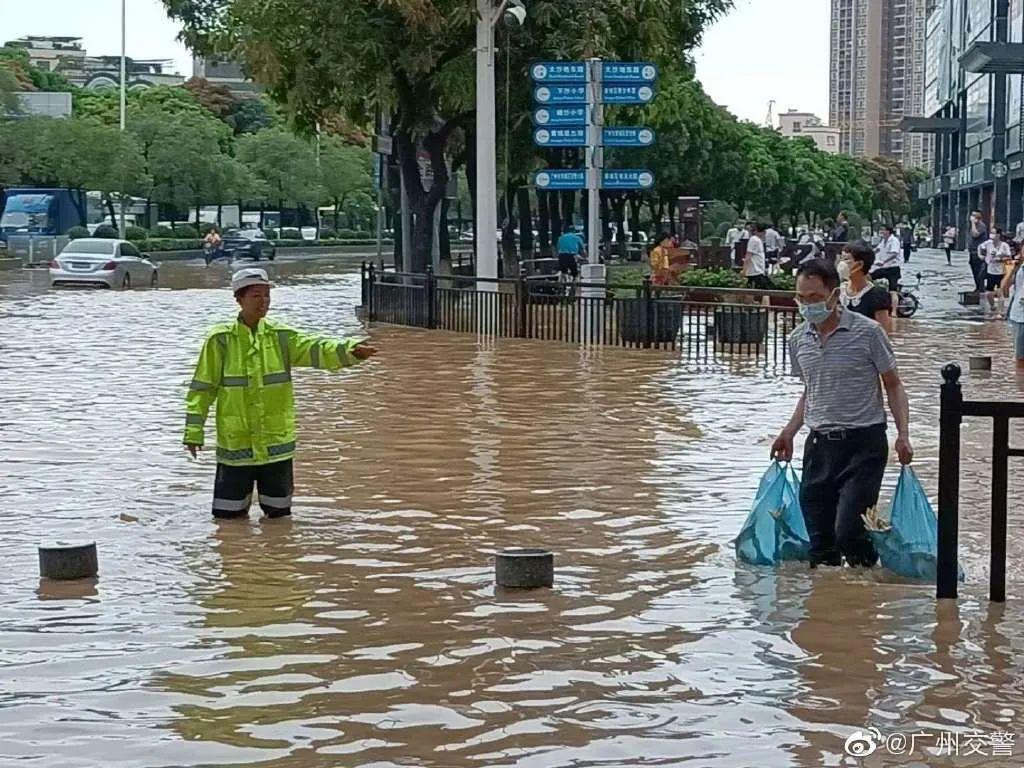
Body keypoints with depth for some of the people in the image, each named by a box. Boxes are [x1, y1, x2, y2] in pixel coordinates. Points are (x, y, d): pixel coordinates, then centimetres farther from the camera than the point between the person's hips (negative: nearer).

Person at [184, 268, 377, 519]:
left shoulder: (281, 336, 1)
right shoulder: (220, 339, -5)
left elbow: (316, 349, -13)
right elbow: (202, 388, -1)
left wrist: (350, 351, -31)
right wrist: (194, 431, -4)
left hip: (276, 440, 2)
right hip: (235, 442, -2)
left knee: (279, 513, 11)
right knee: (228, 514, 5)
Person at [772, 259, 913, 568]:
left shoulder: (867, 332, -8)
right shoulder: (798, 339, 8)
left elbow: (893, 385, 0)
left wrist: (903, 434, -12)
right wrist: (789, 433, 12)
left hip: (864, 442, -5)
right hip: (819, 444, 5)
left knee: (847, 531, -16)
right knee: (818, 539, 4)